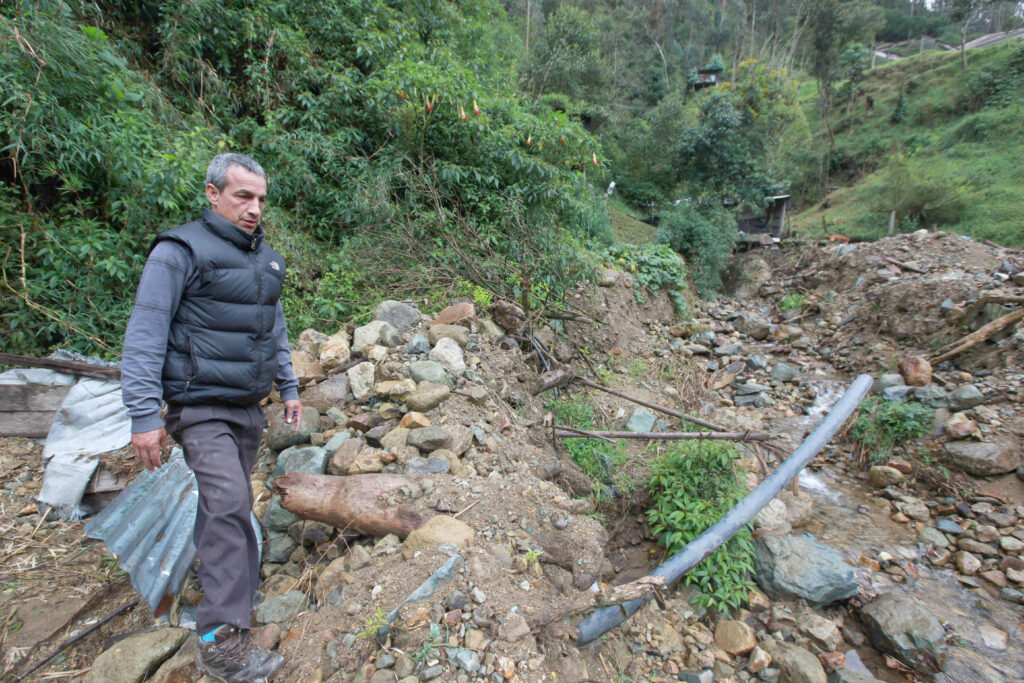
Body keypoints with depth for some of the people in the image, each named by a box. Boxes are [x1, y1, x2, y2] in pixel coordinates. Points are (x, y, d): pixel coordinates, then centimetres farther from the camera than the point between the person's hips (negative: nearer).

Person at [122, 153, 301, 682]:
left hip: (247, 405, 7)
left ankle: (216, 573, 40)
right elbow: (144, 337, -12)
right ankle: (222, 639, -6)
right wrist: (144, 415, -16)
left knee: (226, 500, 19)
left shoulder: (266, 259, 13)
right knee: (229, 502, -15)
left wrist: (288, 387, 18)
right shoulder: (180, 252, -9)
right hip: (201, 406, -7)